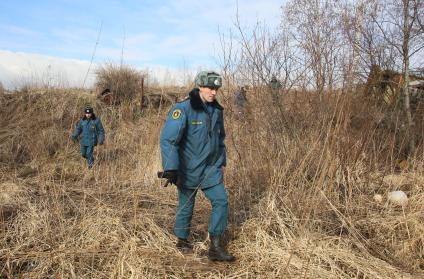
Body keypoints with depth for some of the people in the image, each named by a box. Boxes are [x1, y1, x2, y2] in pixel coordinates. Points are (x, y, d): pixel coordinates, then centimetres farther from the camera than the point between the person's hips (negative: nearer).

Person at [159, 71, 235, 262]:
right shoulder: (183, 109, -17)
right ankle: (182, 240, 33)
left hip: (211, 168, 6)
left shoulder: (216, 110, 5)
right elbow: (168, 139, -22)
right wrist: (170, 168, -27)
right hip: (188, 169, -5)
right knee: (186, 205, 9)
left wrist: (222, 161, 20)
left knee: (221, 201, -3)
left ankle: (215, 248, 6)